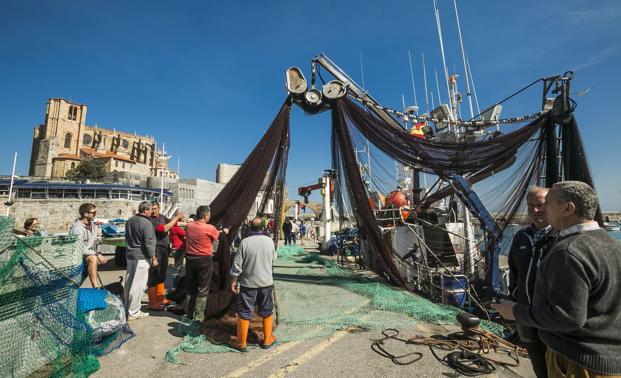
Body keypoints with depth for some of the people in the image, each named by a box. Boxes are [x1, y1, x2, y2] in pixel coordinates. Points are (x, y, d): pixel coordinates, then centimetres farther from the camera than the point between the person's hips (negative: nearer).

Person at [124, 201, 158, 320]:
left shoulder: (129, 220, 9)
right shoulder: (146, 223, -18)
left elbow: (127, 238, 20)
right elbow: (149, 243, -19)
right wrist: (153, 258, -12)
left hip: (130, 255, 9)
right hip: (141, 257, -9)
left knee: (129, 282, 18)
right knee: (138, 285, -1)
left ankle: (127, 307, 31)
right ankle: (133, 312, 7)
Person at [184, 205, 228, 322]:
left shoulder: (189, 226, -2)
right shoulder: (210, 228, -16)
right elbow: (218, 235, 3)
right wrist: (224, 231, 27)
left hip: (190, 259, 5)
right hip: (204, 260, -5)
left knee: (190, 288, 18)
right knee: (202, 290, 8)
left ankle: (189, 314, 30)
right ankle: (198, 317, 14)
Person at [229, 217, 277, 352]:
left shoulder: (245, 242, -15)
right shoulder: (270, 241, -8)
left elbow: (237, 265, -11)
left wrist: (233, 281, -1)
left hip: (248, 283, -2)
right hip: (266, 282, 2)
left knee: (244, 313, 13)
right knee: (267, 312, 18)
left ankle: (241, 343, 24)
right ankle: (267, 339, 31)